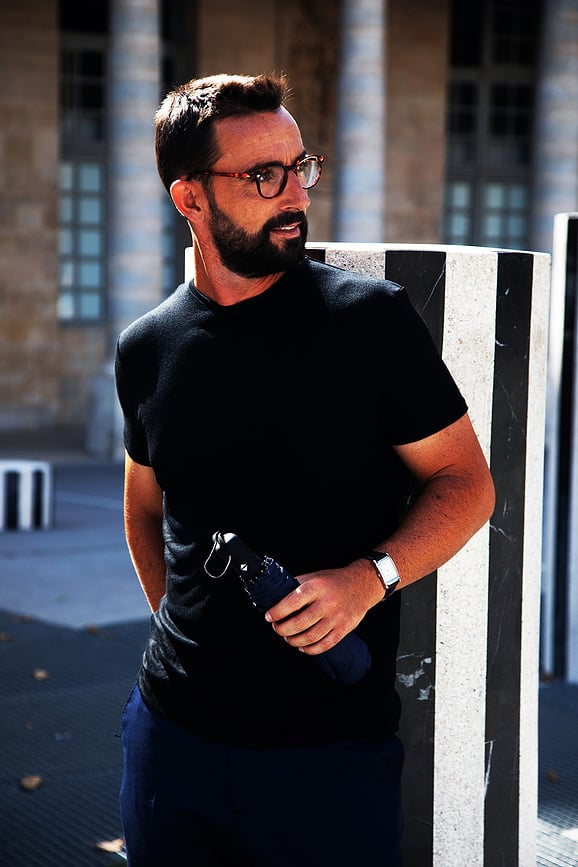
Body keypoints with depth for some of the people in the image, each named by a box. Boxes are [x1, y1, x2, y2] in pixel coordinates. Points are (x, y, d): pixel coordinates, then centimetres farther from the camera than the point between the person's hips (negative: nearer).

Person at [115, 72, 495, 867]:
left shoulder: (369, 317, -7)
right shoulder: (147, 350, 4)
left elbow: (465, 482, -4)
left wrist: (369, 577, -19)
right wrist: (182, 637, 12)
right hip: (174, 733, 4)